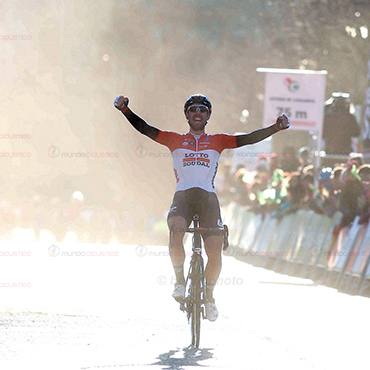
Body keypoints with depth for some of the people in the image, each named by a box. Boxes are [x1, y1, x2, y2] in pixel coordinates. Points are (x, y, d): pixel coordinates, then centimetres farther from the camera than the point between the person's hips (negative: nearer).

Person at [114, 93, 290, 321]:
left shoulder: (218, 141, 17)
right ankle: (180, 281, -12)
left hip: (208, 198, 1)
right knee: (175, 231, -33)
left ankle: (209, 296, 13)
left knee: (215, 250, -13)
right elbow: (145, 129, 10)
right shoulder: (175, 140, 17)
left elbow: (248, 139, 8)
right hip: (183, 196, -1)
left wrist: (276, 128, -5)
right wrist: (125, 110, -6)